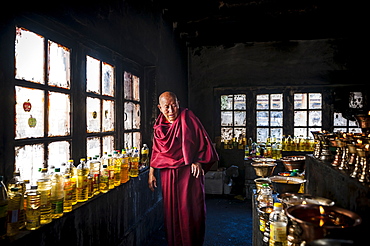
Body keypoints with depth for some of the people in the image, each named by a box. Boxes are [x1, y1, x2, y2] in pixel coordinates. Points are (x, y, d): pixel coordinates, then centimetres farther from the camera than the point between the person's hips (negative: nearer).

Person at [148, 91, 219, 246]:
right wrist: (151, 173, 13)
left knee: (191, 210, 1)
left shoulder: (187, 117, -6)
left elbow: (203, 141, -3)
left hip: (189, 172, -4)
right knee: (171, 211, 10)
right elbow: (156, 151, 15)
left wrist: (198, 161, -12)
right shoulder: (159, 125, 8)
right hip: (168, 173, 4)